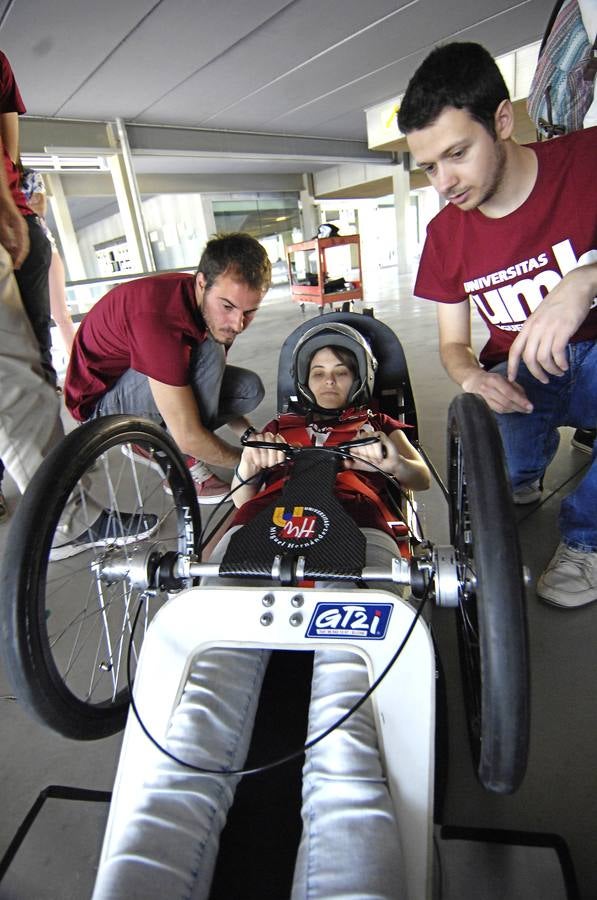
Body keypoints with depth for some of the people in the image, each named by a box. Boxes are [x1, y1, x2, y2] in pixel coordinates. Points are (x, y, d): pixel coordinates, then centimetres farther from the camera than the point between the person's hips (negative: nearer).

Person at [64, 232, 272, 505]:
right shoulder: (158, 317, -36)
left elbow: (215, 383, 4)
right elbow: (188, 437, -34)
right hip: (100, 400, -8)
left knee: (250, 389, -4)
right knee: (207, 354, -30)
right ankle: (186, 467, -11)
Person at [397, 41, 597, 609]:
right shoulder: (446, 233, 1)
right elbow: (453, 343, 4)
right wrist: (474, 378, -19)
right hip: (519, 376, 3)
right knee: (501, 470, -29)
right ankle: (524, 477, 12)